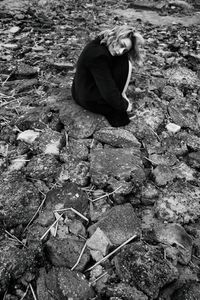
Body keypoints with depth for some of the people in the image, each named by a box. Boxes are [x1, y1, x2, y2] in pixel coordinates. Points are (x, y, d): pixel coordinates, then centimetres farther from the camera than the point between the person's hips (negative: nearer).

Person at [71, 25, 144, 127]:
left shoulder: (100, 44, 0)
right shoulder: (98, 55, -28)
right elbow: (108, 91, -26)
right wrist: (124, 106, -13)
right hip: (89, 99, -9)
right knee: (125, 64, -14)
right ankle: (114, 113, -9)